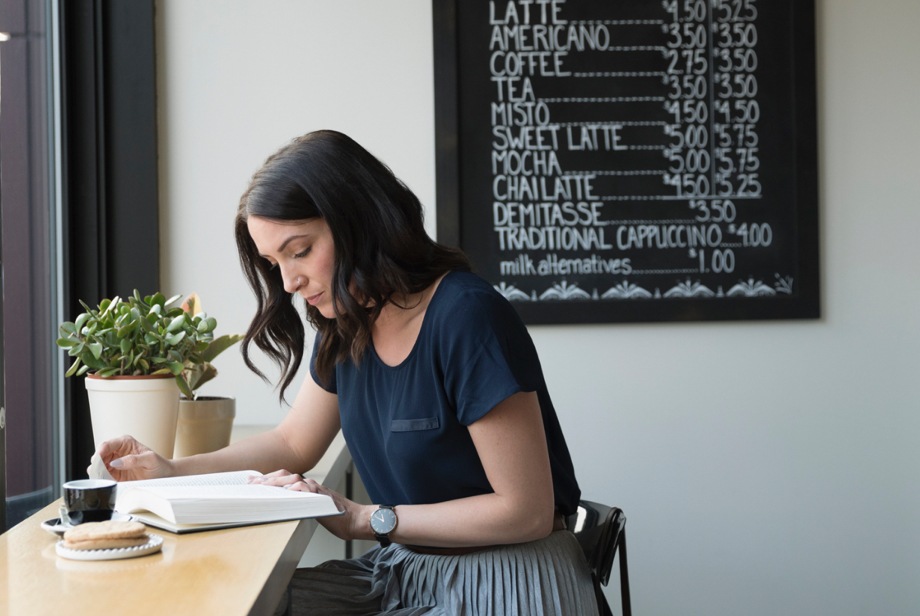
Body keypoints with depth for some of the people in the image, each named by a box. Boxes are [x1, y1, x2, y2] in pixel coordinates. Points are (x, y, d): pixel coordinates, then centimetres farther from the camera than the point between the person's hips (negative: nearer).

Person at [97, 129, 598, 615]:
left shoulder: (467, 318, -21)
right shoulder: (347, 325, 4)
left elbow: (526, 511, -20)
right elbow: (293, 444, 20)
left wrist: (365, 520, -18)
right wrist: (172, 470, 5)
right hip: (404, 571, 7)